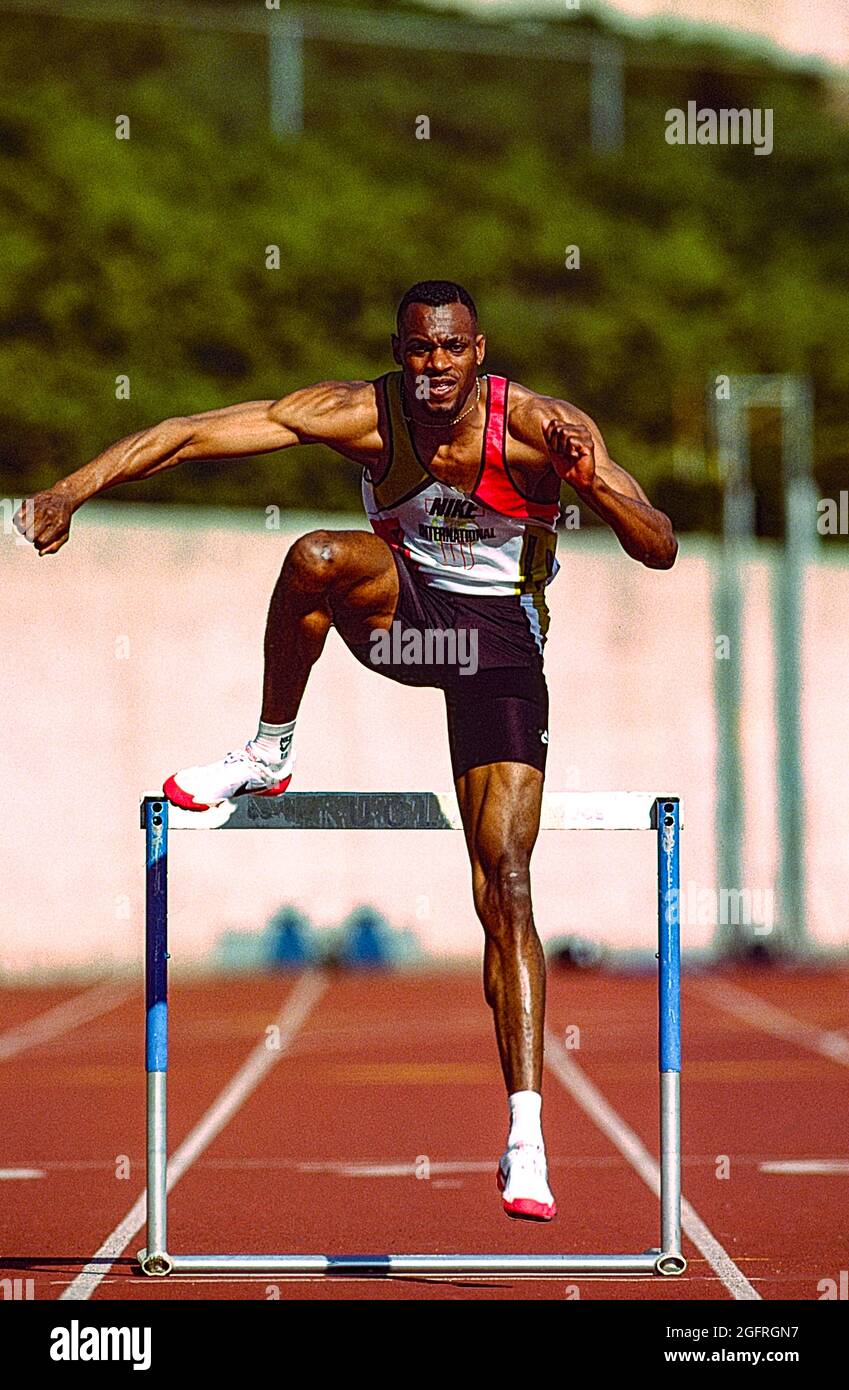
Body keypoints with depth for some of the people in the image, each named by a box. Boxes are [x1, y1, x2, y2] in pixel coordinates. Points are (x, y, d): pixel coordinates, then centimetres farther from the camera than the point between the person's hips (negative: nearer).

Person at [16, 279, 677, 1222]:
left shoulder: (539, 430, -20)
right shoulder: (361, 416, -17)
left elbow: (660, 551, -20)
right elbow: (191, 434, -19)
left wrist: (595, 482, -39)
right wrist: (76, 488, -29)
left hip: (499, 638, -2)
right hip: (400, 611, 2)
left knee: (504, 886, -13)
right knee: (317, 557, -32)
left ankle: (525, 1134, -11)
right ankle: (269, 754, -9)